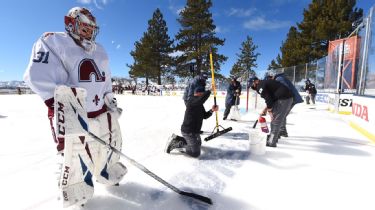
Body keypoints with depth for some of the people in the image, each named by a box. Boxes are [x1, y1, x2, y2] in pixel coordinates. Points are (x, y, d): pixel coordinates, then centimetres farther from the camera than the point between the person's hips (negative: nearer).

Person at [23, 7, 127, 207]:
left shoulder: (99, 51, 16)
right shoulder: (53, 41, -6)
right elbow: (40, 77, -18)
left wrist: (110, 100, 18)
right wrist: (60, 107, -25)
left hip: (103, 113, 7)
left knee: (110, 146, 20)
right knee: (77, 161, 3)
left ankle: (108, 175, 48)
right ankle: (76, 198, 30)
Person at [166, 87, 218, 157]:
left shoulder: (199, 104, 9)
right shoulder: (192, 101, -23)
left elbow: (205, 116, 12)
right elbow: (205, 96, -38)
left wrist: (212, 110, -5)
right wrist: (209, 91, -16)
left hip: (194, 130, 11)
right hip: (189, 132, -11)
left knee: (198, 143, 33)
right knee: (195, 153, -12)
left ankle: (177, 138, 26)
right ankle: (176, 144, 0)